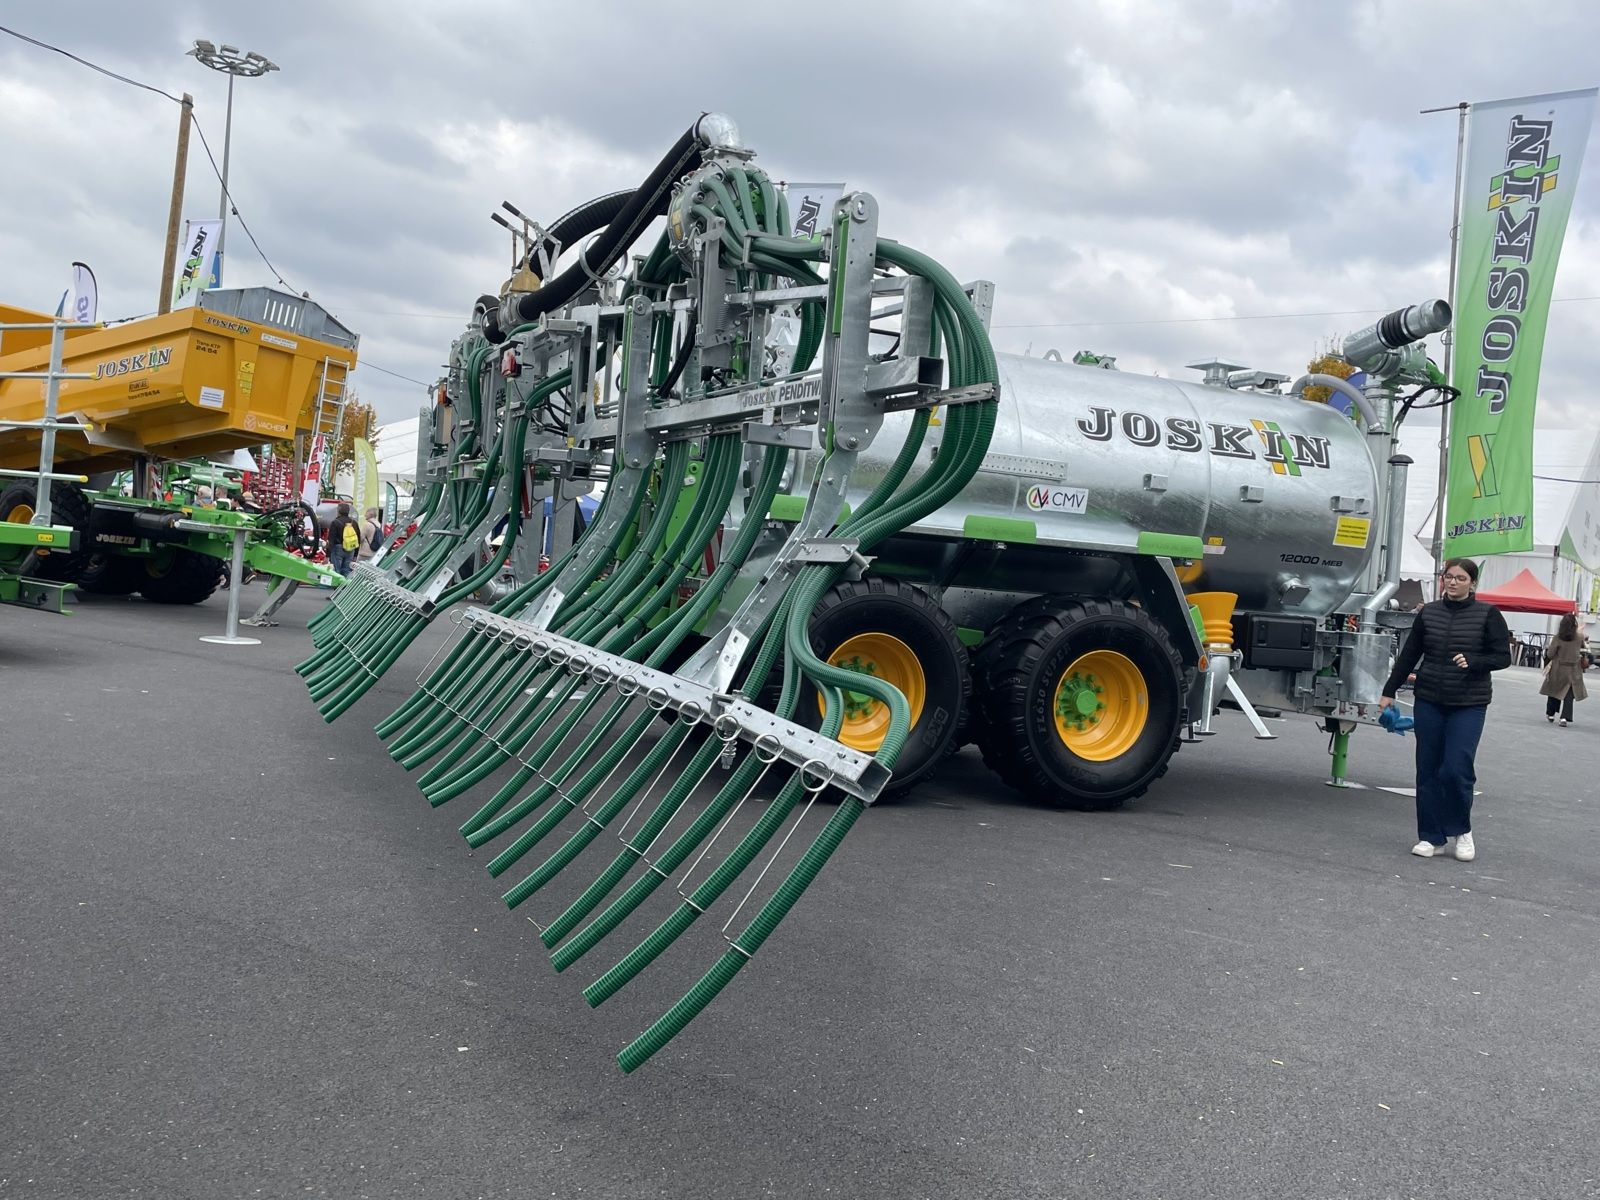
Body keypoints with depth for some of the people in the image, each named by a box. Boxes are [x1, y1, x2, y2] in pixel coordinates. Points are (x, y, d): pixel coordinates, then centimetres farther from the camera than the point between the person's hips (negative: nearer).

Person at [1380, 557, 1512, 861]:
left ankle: (1462, 830, 14)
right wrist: (1389, 691, 10)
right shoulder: (1428, 613, 6)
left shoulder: (1487, 615, -2)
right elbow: (1408, 656, 10)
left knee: (1456, 769, -10)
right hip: (1429, 702, 3)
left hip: (1469, 704, -3)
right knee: (1428, 770, 4)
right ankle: (1431, 837, 15)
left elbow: (1503, 657, -2)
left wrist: (1473, 662, -20)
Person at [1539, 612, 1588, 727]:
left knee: (1553, 691, 17)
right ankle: (1565, 717, -6)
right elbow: (1584, 647, 11)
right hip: (1573, 670, 1)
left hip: (1558, 669, -1)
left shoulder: (1558, 638, -14)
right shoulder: (1580, 637, -8)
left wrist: (1548, 648, 9)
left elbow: (1550, 654, -11)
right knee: (1569, 695, 5)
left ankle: (1550, 714, 28)